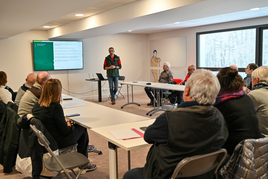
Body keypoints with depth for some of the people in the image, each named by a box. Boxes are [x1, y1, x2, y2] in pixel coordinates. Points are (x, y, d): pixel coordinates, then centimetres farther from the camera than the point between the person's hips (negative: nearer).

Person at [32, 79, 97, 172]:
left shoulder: (37, 105, -5)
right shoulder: (55, 107, -28)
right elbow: (65, 131, -21)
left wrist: (64, 122, 10)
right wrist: (68, 125, 0)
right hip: (58, 142, -8)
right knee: (82, 129, 14)